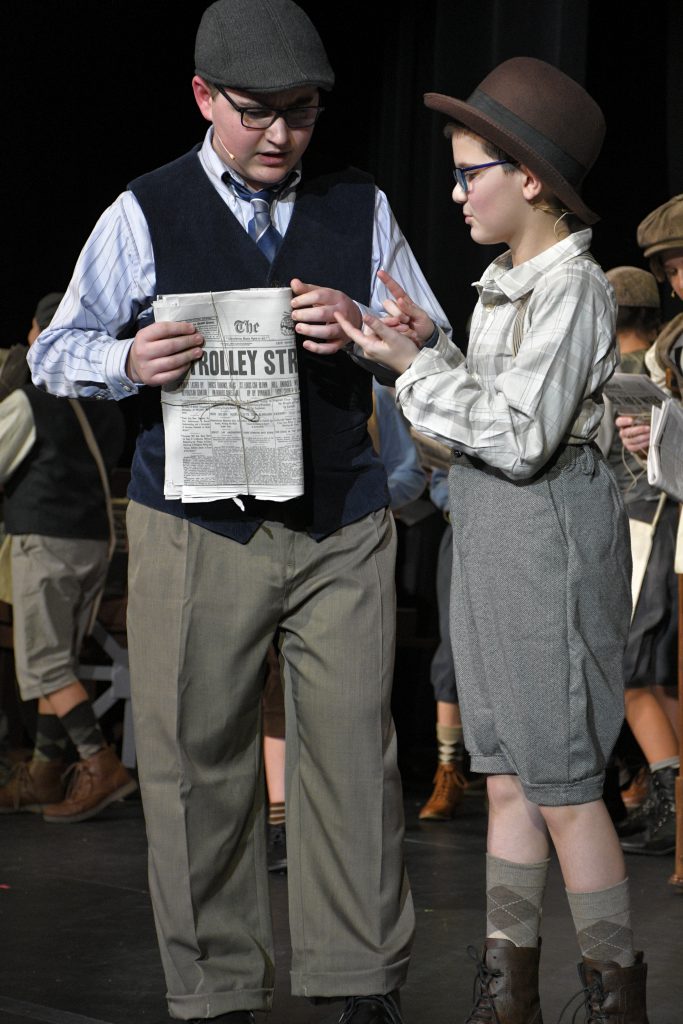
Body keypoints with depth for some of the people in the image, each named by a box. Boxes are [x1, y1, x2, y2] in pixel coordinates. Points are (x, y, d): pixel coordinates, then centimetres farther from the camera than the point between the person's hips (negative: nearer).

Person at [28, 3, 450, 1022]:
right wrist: (128, 361, -17)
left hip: (342, 526, 1)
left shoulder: (360, 207, 10)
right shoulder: (143, 214, 4)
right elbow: (54, 354, 6)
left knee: (353, 750, 1)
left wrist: (362, 331, -11)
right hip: (195, 526, -1)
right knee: (198, 761, 2)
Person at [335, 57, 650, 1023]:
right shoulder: (505, 281, 12)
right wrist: (428, 346, 4)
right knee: (505, 772, 12)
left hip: (545, 521, -9)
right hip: (487, 524, 9)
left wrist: (414, 369, -15)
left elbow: (520, 436, -19)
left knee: (560, 780, -2)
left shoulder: (573, 288, -15)